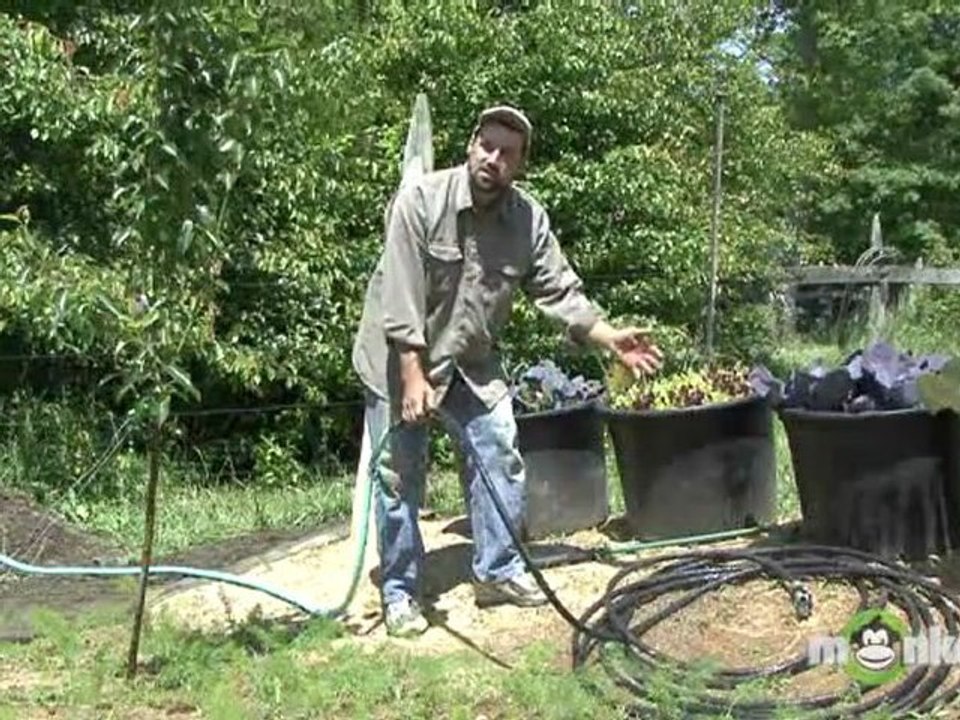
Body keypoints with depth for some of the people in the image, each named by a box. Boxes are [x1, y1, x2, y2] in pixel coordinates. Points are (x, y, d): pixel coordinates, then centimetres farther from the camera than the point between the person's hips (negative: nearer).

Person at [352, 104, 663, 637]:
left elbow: (560, 291, -3)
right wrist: (413, 376, -28)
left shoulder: (529, 218, -9)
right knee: (399, 473, -1)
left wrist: (611, 338, -14)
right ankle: (399, 593, 11)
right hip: (400, 355, -4)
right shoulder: (421, 200, -22)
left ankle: (498, 570, 17)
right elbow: (400, 294, -25)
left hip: (471, 359, 4)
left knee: (499, 450, 1)